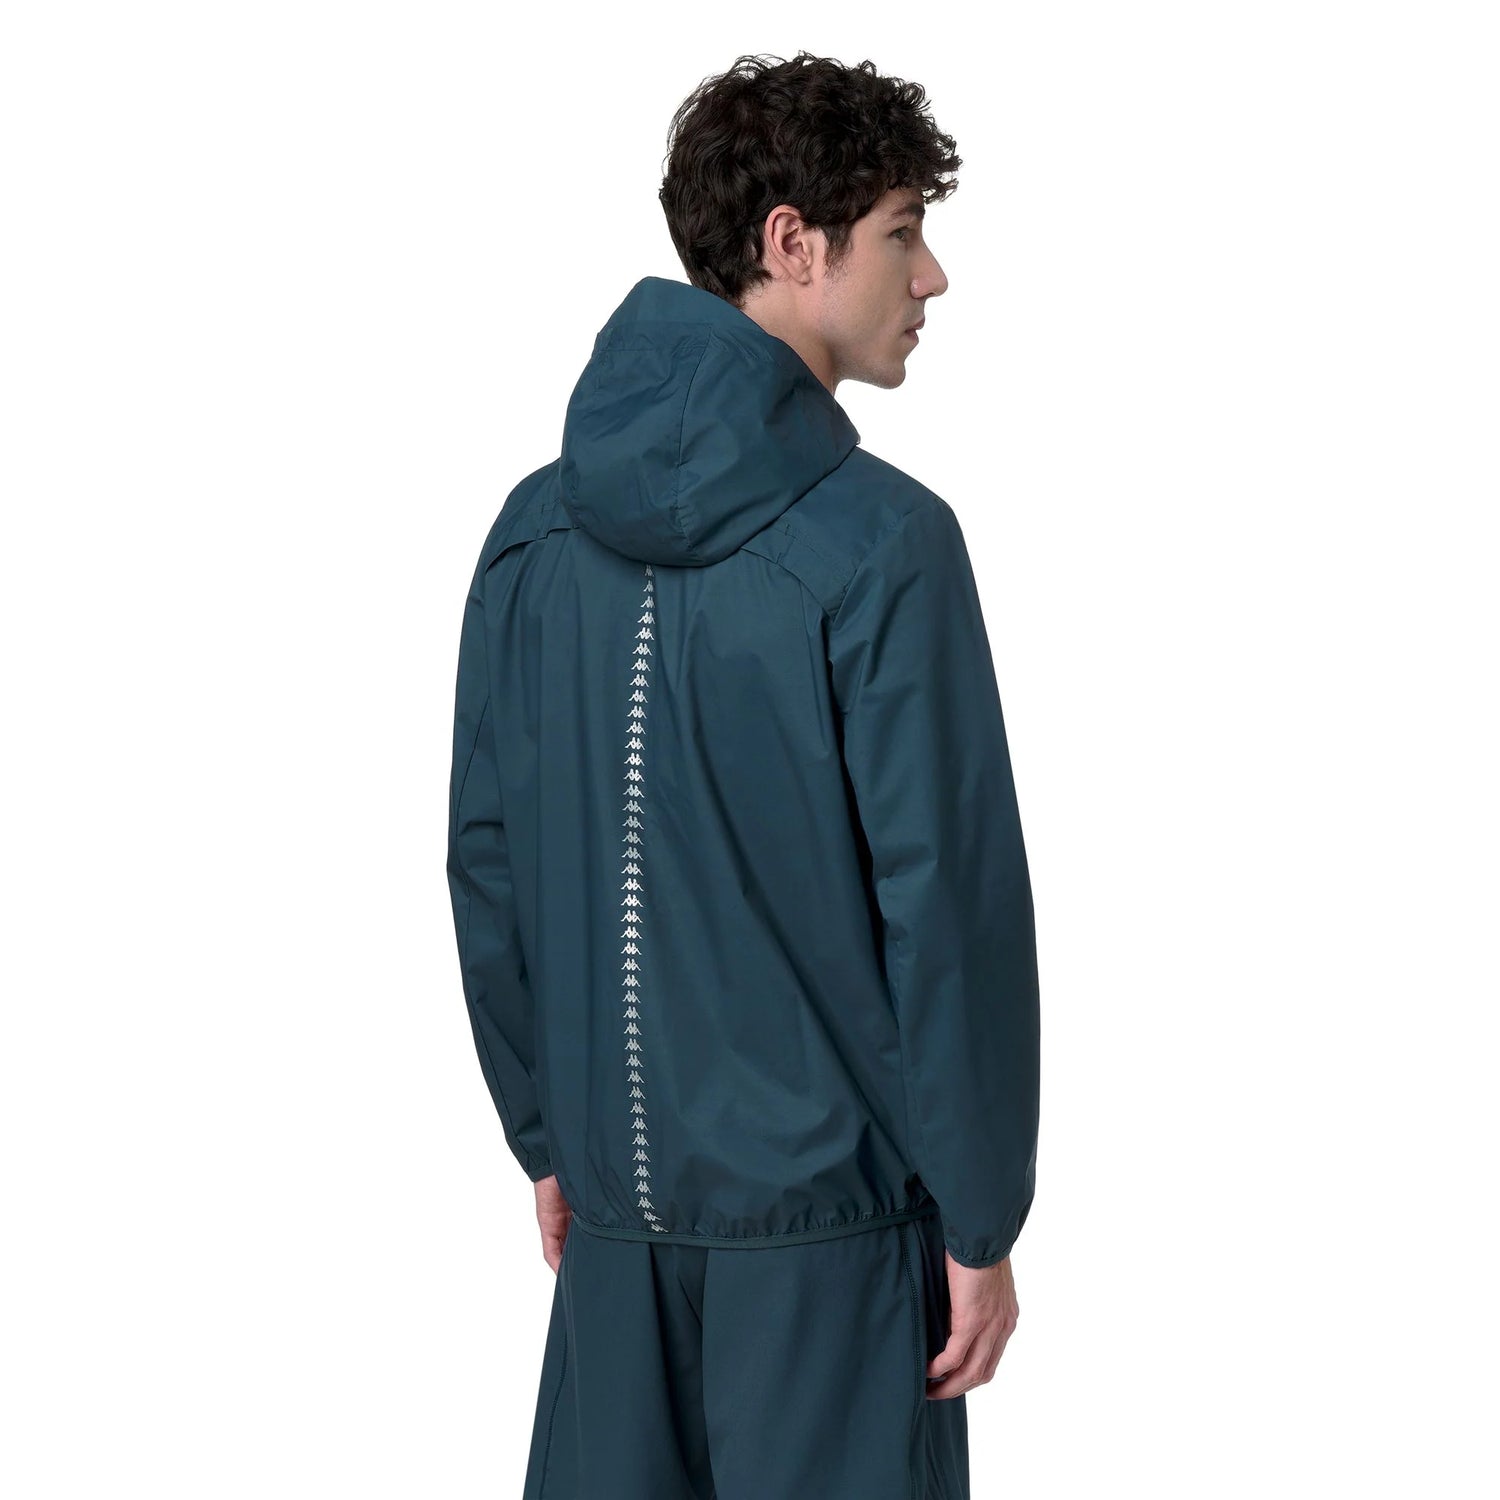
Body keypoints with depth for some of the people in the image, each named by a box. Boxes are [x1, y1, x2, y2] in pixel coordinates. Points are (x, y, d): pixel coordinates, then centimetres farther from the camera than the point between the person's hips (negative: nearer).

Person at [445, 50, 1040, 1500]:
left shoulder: (536, 529, 3)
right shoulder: (882, 541, -15)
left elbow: (485, 865, 8)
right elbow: (949, 901, -16)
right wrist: (981, 1221, -7)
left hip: (614, 1201, 6)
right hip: (832, 1208, -5)